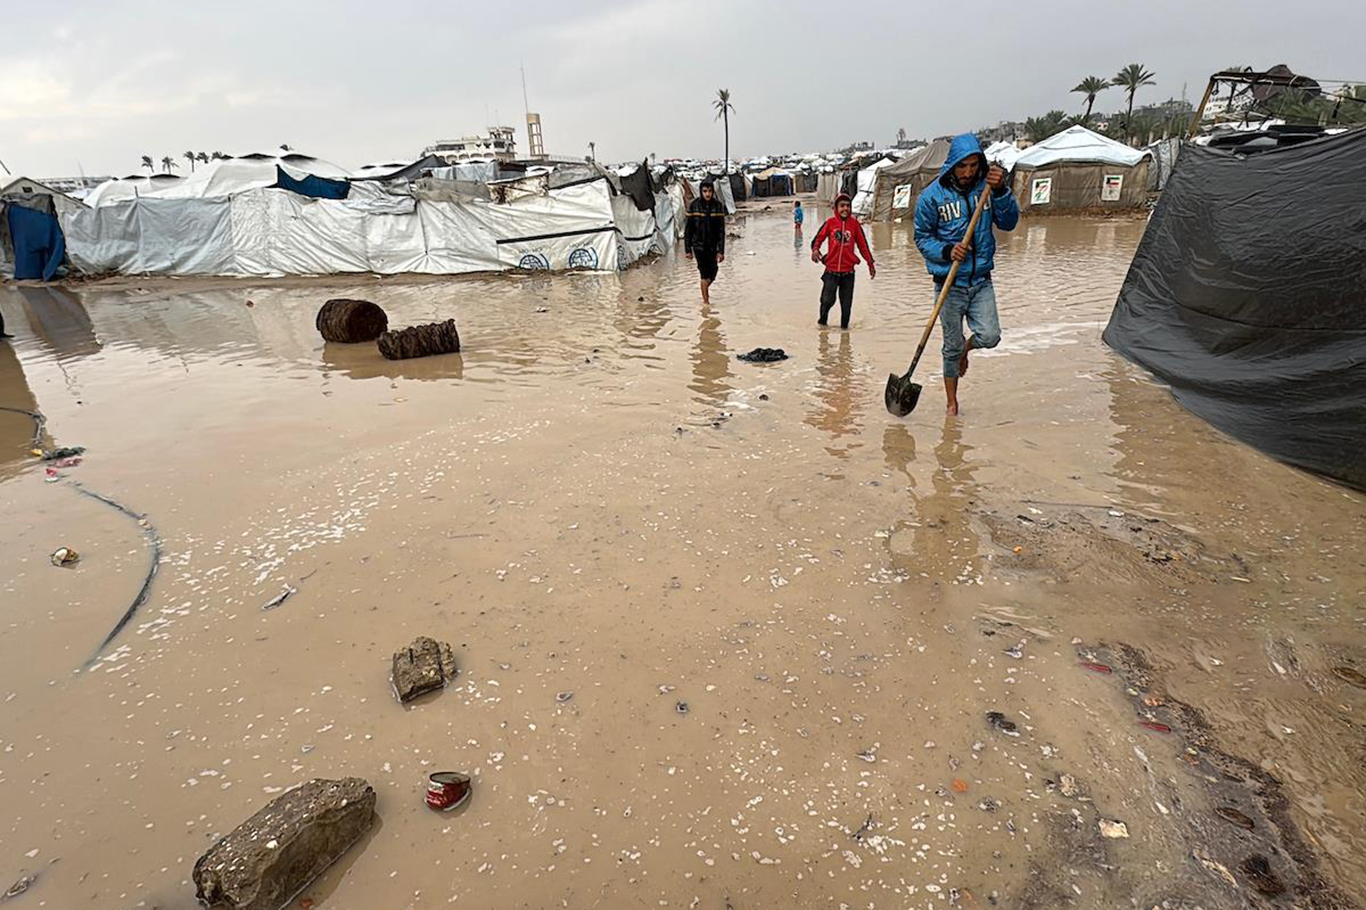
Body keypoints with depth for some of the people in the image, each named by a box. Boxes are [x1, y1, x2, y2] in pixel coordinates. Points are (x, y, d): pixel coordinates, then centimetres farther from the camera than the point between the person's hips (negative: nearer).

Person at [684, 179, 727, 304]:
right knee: (704, 273, -2)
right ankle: (706, 300, 10)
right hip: (699, 245, -2)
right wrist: (688, 249, -5)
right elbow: (688, 229, -4)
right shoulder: (694, 205, -8)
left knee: (713, 271, 8)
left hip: (713, 245, 2)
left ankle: (706, 288, 41)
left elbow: (721, 230, -5)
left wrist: (721, 251, -9)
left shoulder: (718, 206, -5)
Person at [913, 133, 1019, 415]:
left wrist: (1002, 191, -16)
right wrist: (947, 251, -19)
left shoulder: (986, 186, 2)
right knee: (952, 347, 5)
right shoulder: (932, 196, -7)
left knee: (990, 336, -11)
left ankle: (966, 347, 27)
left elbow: (1009, 223, 0)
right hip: (949, 284, -2)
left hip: (981, 281, 3)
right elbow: (922, 237, -2)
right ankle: (951, 401, 23)